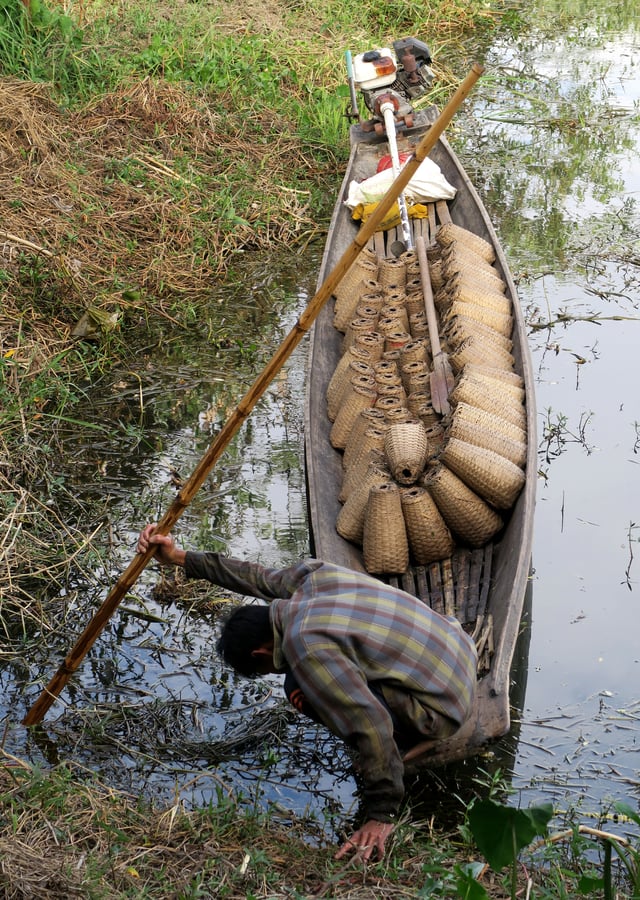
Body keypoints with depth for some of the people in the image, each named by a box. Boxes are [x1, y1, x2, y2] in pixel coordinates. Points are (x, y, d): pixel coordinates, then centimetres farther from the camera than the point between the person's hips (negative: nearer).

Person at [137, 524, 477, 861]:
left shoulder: (304, 645, -23)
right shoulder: (311, 575, 1)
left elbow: (370, 725, -28)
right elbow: (261, 578, 23)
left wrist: (381, 816, -24)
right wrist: (180, 558, 23)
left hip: (439, 710, -9)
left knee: (303, 689, -12)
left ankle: (402, 745, 3)